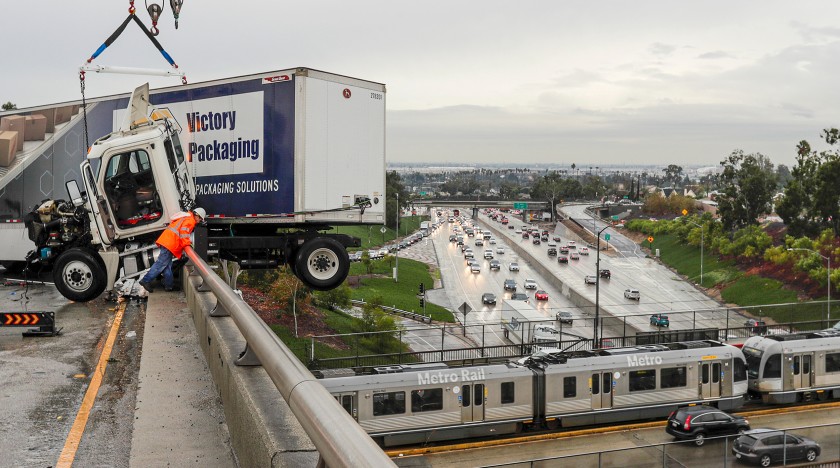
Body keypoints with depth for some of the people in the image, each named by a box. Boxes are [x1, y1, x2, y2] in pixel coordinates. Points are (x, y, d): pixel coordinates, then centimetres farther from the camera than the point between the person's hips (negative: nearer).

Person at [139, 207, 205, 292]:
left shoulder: (185, 217, 26)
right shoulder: (190, 220, -4)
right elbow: (183, 231, -17)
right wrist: (187, 243, -10)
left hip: (165, 240, 11)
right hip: (169, 243, -11)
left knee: (168, 265, 10)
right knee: (161, 263, -11)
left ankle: (169, 285, 13)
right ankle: (146, 281, -13)